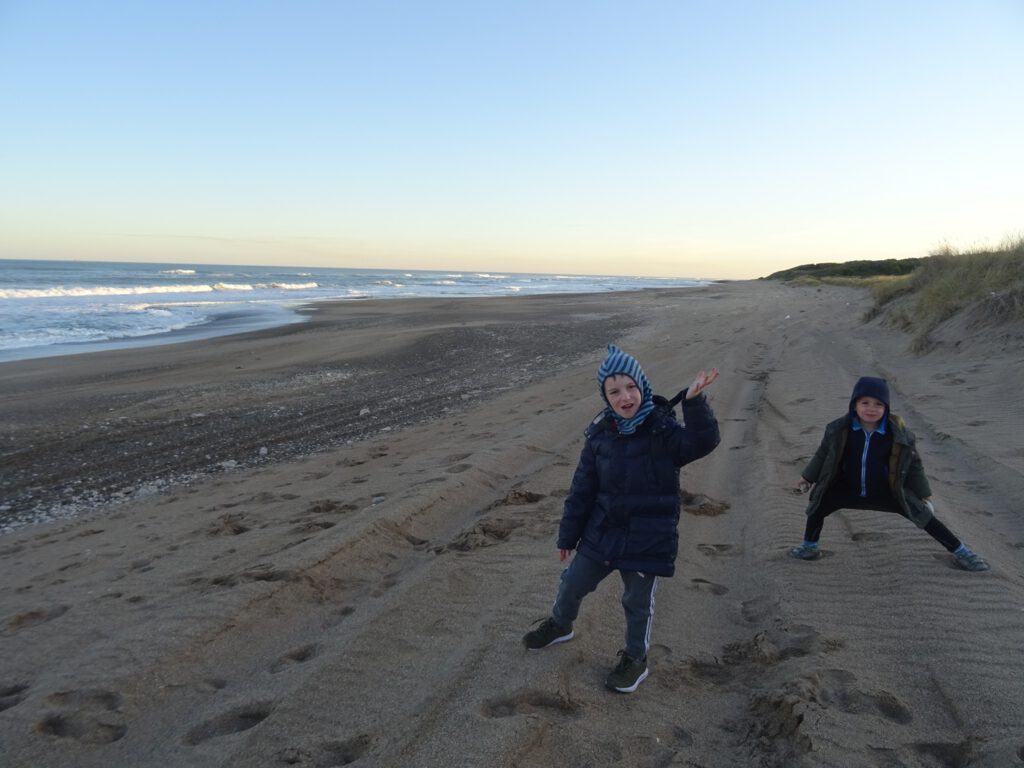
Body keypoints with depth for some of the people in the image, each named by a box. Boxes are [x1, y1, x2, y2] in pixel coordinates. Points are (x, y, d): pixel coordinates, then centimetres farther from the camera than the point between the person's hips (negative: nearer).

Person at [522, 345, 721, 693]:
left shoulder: (663, 430, -15)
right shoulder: (600, 433, -5)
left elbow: (703, 442, -35)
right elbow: (582, 489, 2)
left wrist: (694, 401, -47)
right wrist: (568, 535, 8)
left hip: (649, 540, -4)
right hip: (601, 533, 4)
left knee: (638, 604, 13)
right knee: (572, 584, 20)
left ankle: (635, 660, 40)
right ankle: (560, 625, 52)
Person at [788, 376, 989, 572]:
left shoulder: (898, 433, -19)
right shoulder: (840, 429, -17)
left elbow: (913, 464, -5)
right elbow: (824, 453, -1)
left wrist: (924, 495, -1)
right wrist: (808, 478, 5)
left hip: (887, 492, -1)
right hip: (848, 488, 1)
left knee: (924, 516, 0)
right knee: (818, 507, -3)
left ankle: (960, 552, 18)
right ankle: (809, 547, 22)